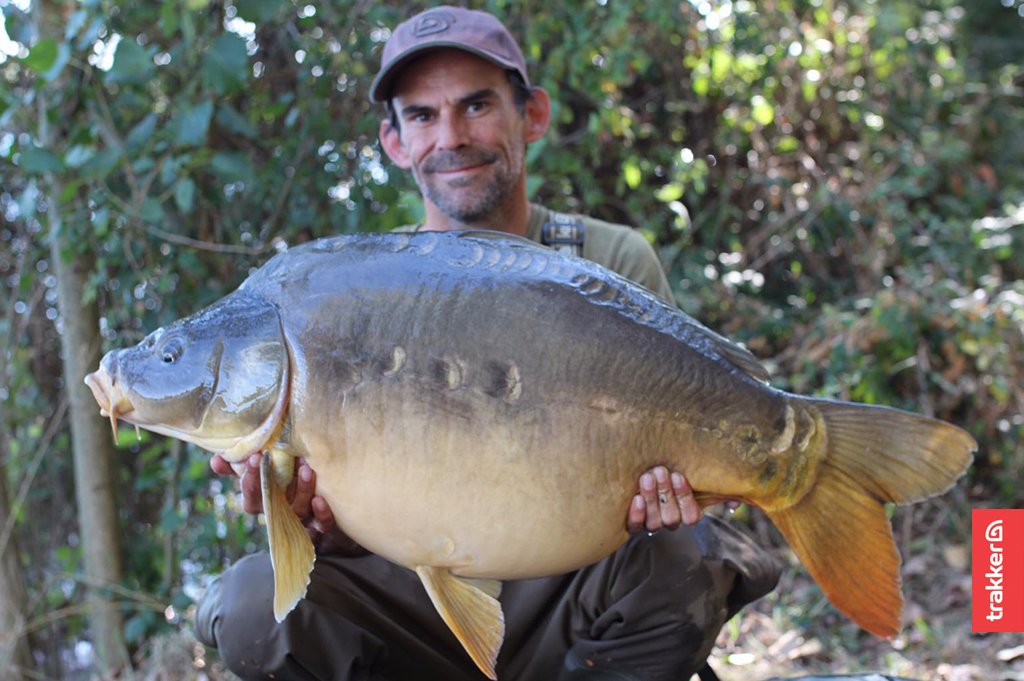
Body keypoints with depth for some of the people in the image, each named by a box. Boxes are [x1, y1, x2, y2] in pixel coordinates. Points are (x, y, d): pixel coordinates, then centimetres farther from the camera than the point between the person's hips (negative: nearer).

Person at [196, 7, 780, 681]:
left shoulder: (614, 263, -3)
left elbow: (670, 445, -6)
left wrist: (660, 493, -30)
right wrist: (325, 520, -29)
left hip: (563, 599, -1)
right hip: (421, 601, 1)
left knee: (681, 560, -32)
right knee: (253, 604, -25)